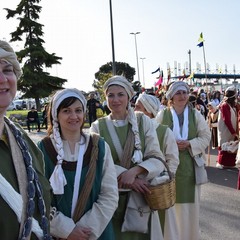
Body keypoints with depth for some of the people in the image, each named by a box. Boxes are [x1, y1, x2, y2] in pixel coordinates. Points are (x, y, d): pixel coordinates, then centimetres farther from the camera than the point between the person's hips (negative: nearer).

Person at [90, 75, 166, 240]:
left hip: (140, 196, 0)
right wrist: (123, 175, -20)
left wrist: (134, 171, -21)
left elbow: (157, 159, -4)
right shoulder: (98, 126, 0)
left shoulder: (143, 121, 0)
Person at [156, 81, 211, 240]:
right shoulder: (162, 115, -1)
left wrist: (189, 143, -14)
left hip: (190, 164, 1)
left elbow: (206, 136, 1)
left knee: (190, 202, 8)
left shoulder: (196, 114, 3)